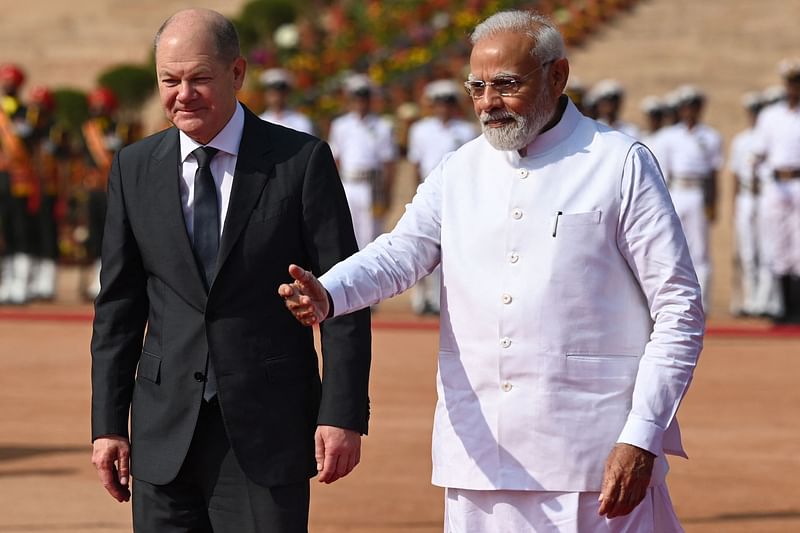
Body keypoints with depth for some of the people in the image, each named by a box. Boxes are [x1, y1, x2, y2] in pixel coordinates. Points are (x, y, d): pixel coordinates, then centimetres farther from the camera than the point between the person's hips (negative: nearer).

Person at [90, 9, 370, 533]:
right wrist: (107, 425, 5)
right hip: (165, 433, 3)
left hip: (268, 429, -3)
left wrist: (342, 414, -10)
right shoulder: (135, 169, 7)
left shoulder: (302, 160, -2)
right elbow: (118, 307, 10)